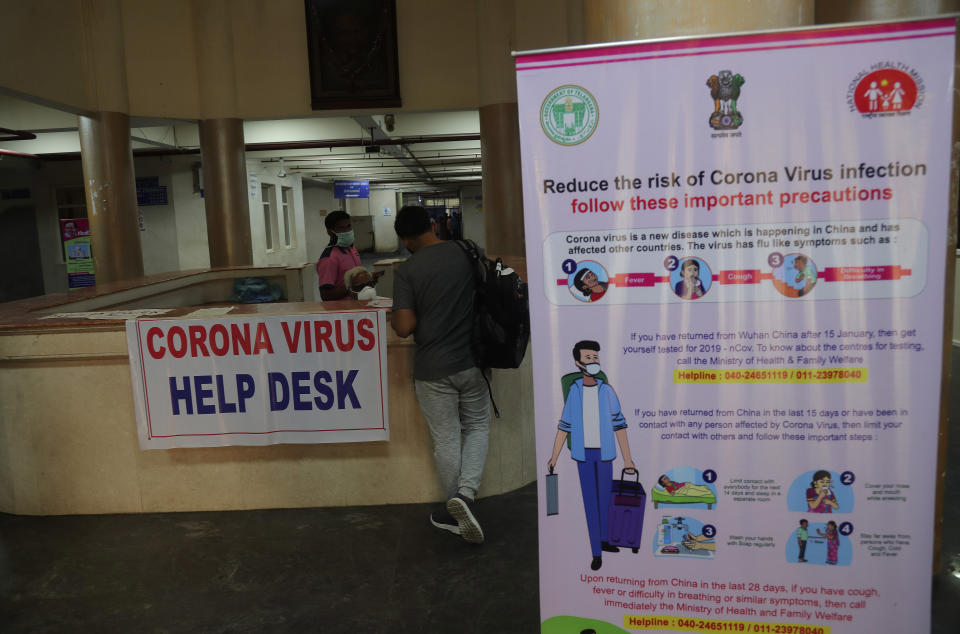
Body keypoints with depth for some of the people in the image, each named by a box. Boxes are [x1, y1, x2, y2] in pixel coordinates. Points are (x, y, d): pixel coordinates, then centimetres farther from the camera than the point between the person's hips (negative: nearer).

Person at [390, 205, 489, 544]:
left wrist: (393, 318, 4)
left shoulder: (406, 270, -12)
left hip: (433, 369, -3)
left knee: (446, 440, 9)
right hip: (471, 362, 3)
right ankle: (466, 492, 0)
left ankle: (456, 514, 22)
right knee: (477, 427, 20)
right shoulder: (466, 253, -1)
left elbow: (405, 327, -17)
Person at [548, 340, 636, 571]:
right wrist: (554, 457, 4)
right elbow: (564, 426, 4)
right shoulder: (574, 391, -2)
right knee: (590, 502, 3)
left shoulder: (606, 391, -3)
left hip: (604, 452, 1)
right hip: (583, 453, -1)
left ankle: (604, 539, 37)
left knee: (605, 498, 13)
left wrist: (627, 459, -3)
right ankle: (596, 553, 12)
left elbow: (618, 425, -1)